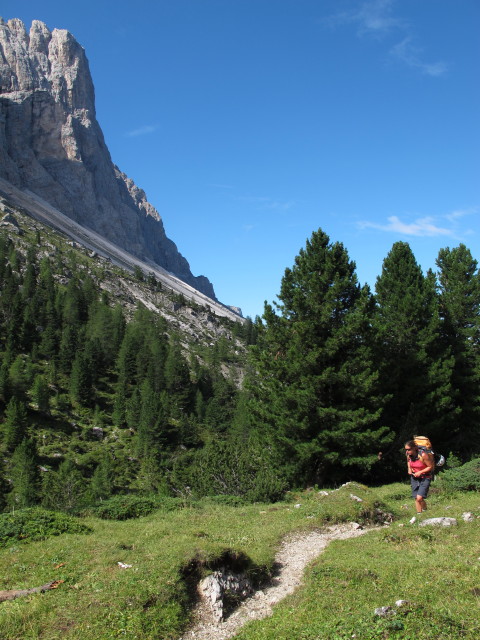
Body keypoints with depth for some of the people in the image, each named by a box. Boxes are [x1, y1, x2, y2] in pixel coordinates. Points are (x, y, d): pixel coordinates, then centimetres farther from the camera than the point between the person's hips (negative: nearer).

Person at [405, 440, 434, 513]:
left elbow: (431, 466, -16)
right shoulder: (408, 455, -6)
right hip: (414, 478, 5)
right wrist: (409, 468, 0)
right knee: (416, 499, 6)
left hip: (425, 478, -5)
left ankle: (425, 510, 10)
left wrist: (420, 472, -21)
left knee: (419, 498, -16)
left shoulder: (423, 455, -25)